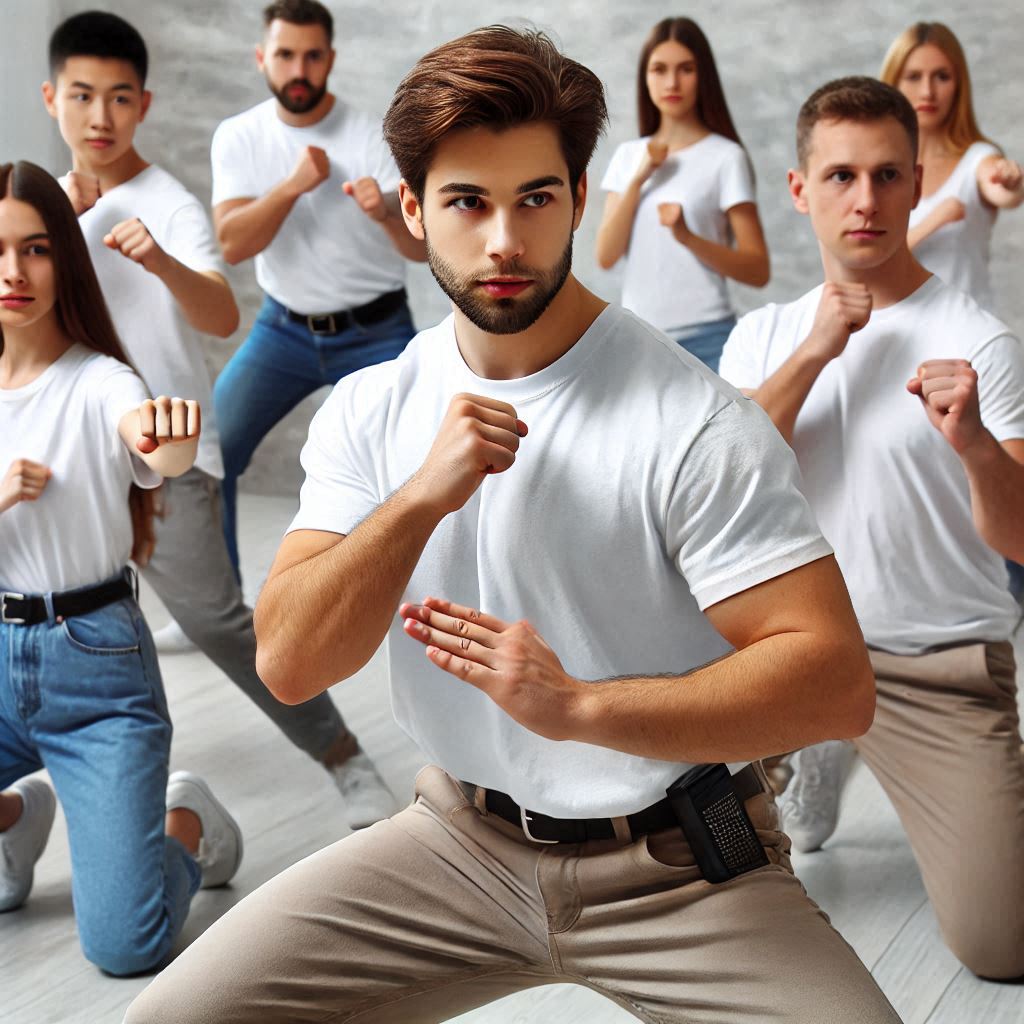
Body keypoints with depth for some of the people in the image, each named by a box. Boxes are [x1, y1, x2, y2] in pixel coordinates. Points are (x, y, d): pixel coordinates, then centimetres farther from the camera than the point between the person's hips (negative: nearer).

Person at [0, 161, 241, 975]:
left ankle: (185, 821, 21)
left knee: (124, 945, -13)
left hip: (94, 667, -3)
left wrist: (174, 436, -54)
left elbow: (163, 454, -31)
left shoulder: (99, 383, -9)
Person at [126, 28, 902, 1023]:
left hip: (676, 866, -3)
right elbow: (287, 665, -7)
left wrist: (579, 707, -31)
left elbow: (835, 679, -20)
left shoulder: (693, 421, -16)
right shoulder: (370, 409, 0)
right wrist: (421, 496, -22)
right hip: (460, 839, 3)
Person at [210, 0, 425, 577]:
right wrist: (293, 185, -29)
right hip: (285, 329, 2)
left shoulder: (373, 139, -14)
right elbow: (230, 245, -16)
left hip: (375, 332, -2)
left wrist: (387, 213, -41)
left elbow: (422, 248, -19)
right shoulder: (238, 137, -6)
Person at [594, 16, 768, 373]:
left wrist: (688, 237, -22)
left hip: (705, 341, -5)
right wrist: (638, 179, -7)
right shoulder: (628, 155, 10)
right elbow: (606, 256, 1)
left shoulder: (725, 157, -5)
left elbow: (757, 271, -8)